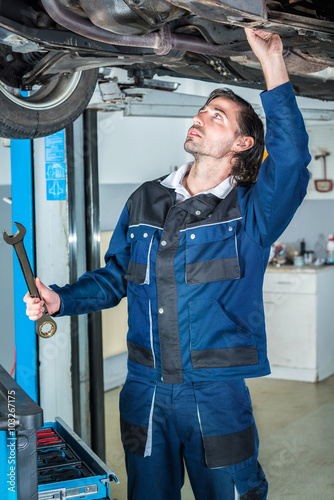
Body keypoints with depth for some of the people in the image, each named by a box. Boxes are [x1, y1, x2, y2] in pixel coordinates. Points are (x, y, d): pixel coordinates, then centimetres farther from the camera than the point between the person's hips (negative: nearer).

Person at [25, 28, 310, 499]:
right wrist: (61, 299, 0)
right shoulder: (146, 200, 9)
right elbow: (114, 277, 16)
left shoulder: (251, 212, -4)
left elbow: (291, 160, -25)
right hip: (146, 391, 4)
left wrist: (273, 68, -27)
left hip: (217, 394, -3)